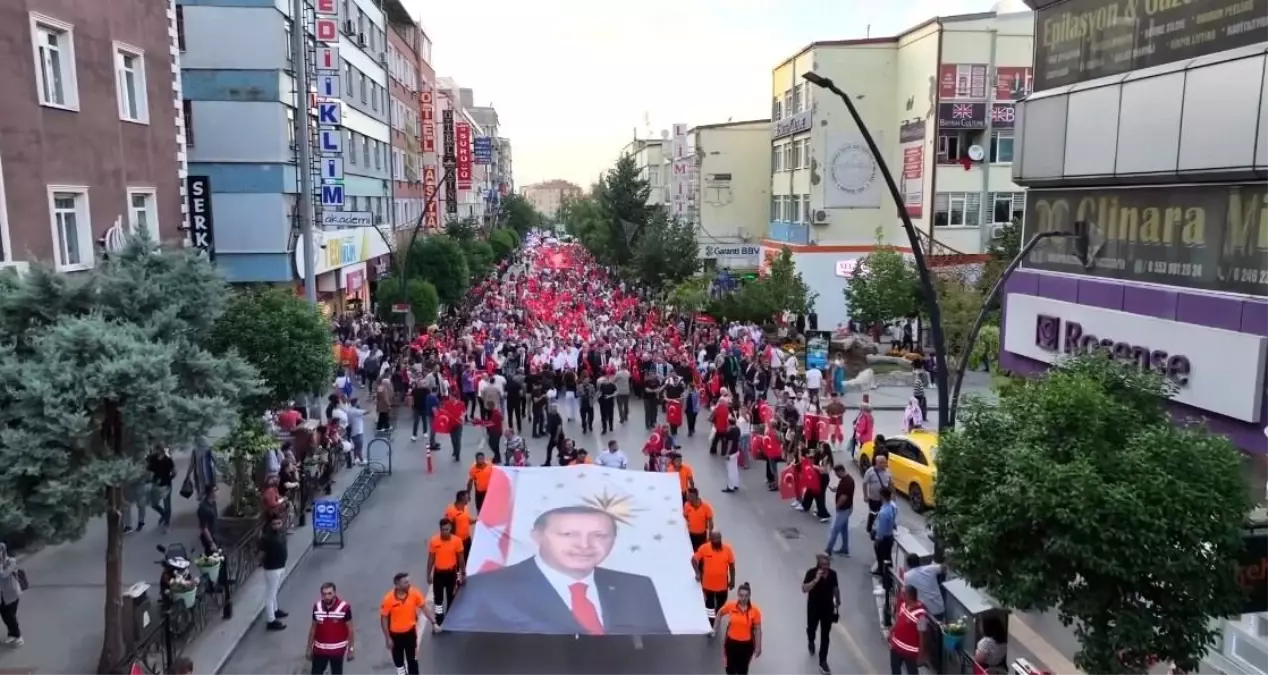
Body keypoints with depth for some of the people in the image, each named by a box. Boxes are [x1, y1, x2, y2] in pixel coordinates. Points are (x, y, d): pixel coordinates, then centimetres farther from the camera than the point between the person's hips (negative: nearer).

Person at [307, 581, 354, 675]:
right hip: (319, 648, 3)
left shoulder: (344, 607, -19)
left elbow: (350, 629, -10)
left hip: (337, 649, -3)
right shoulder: (317, 607, -9)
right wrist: (309, 648, 7)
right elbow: (313, 628, 4)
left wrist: (351, 649, -7)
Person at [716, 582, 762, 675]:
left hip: (746, 644, -1)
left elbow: (757, 630, -9)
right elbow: (720, 613, 6)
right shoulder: (730, 606, -15)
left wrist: (758, 647, -6)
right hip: (732, 642, 1)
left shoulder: (755, 610, -18)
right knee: (731, 666, 20)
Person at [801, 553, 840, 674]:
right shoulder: (811, 572, -20)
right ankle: (811, 641, 57)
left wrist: (838, 605, 10)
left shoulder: (833, 573, -10)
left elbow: (836, 589, 5)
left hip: (828, 608, 1)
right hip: (813, 608, -1)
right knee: (812, 628, 22)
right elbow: (804, 589, -28)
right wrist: (816, 579, -38)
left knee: (825, 636, 4)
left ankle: (823, 662, 12)